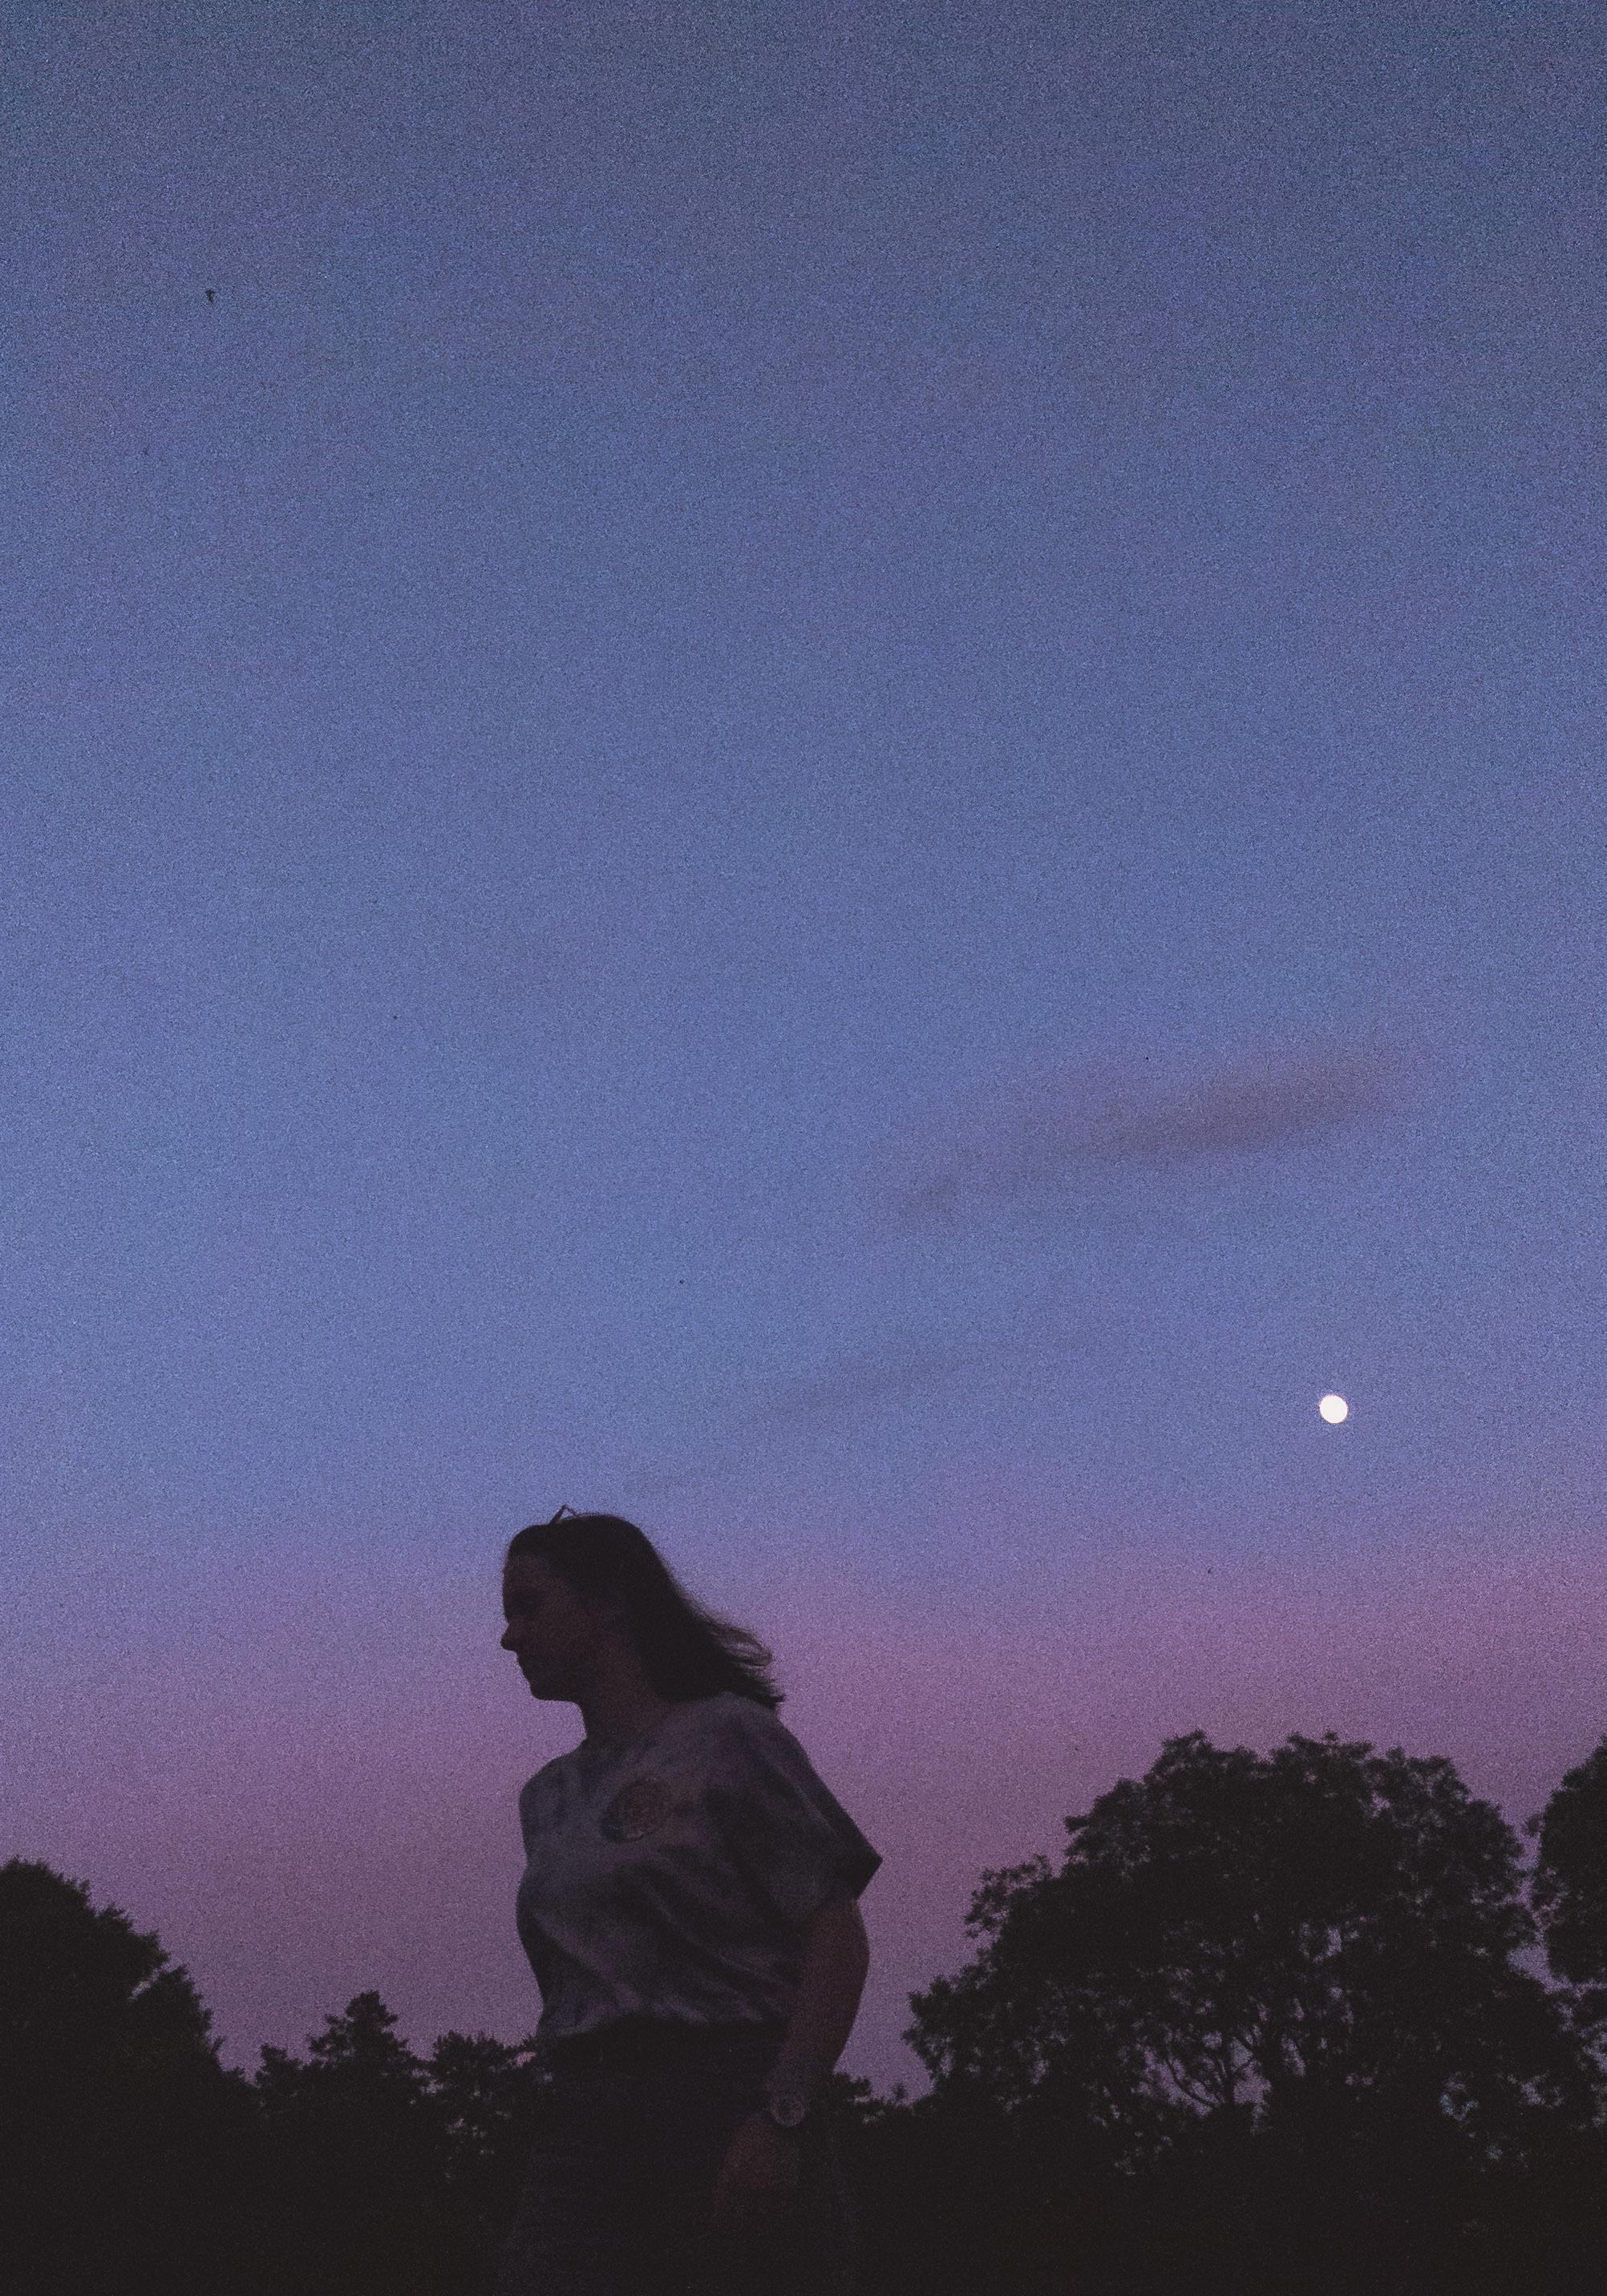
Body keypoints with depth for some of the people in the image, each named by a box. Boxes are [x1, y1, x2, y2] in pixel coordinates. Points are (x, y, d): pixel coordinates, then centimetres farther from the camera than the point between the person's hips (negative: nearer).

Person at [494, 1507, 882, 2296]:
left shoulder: (726, 1736, -1)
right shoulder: (545, 1796, 19)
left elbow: (839, 1939, -8)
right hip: (582, 2127, 5)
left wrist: (782, 2115, -18)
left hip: (732, 2107, -5)